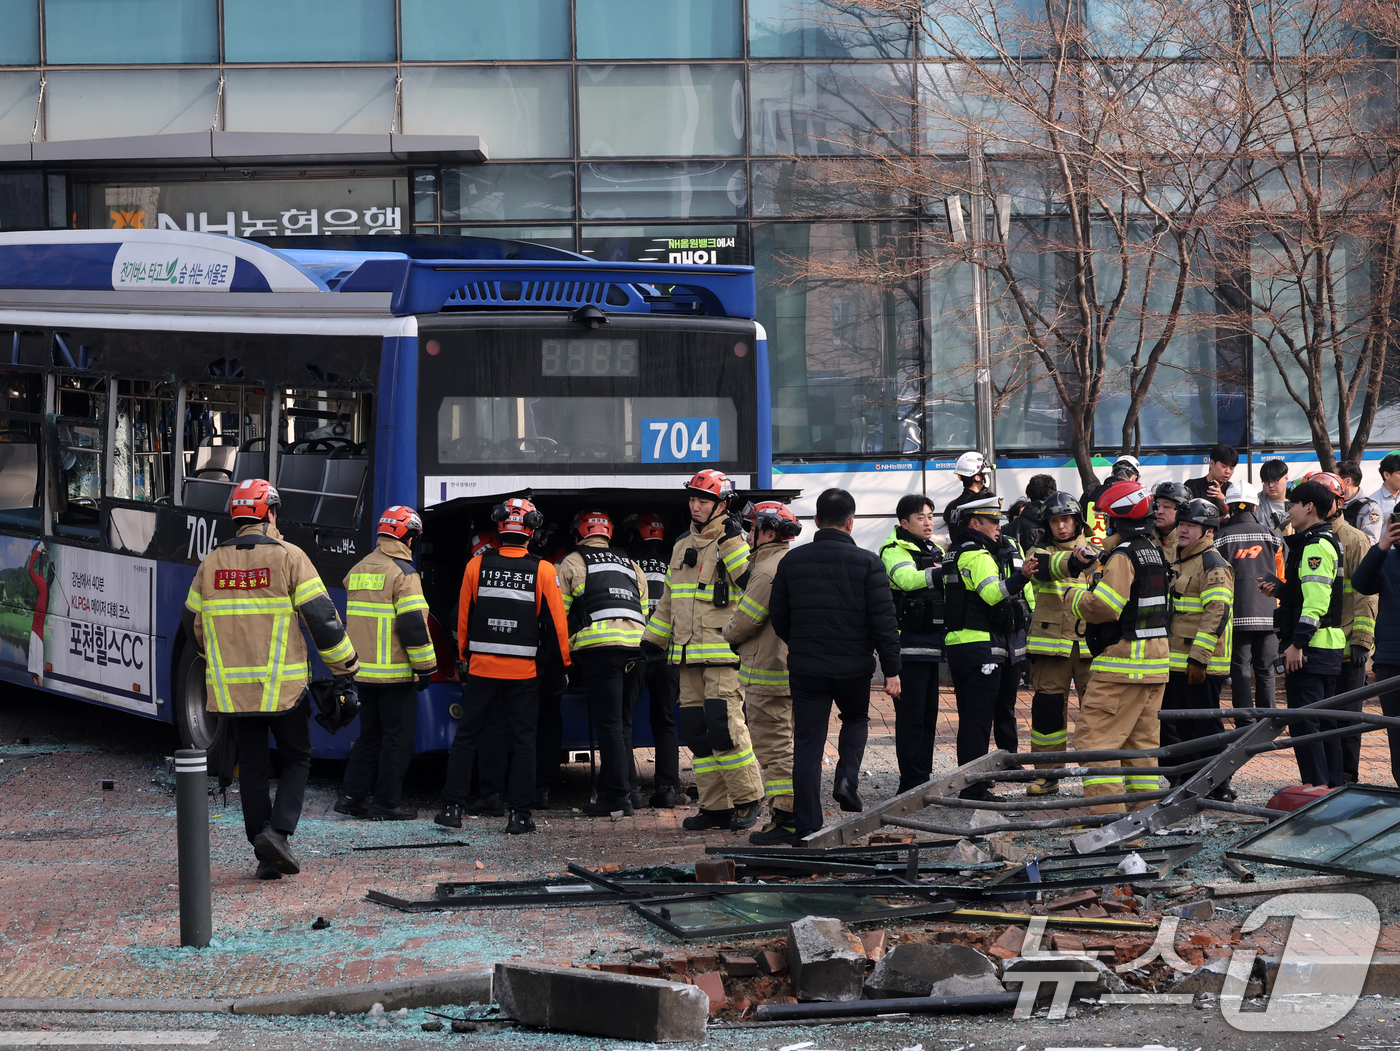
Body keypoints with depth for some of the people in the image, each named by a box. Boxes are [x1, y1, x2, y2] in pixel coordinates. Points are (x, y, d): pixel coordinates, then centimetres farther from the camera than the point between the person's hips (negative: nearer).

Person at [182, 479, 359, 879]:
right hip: (283, 687, -3)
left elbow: (194, 625, 16)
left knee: (252, 769, 11)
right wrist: (345, 671, -2)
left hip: (231, 688, 3)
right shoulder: (287, 557, -7)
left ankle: (266, 857, 11)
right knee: (295, 761, 12)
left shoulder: (211, 563, 5)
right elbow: (322, 617, -10)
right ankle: (277, 831, -8)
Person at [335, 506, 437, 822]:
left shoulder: (358, 570, 13)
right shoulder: (402, 572, -13)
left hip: (364, 671, 7)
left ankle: (352, 796, 12)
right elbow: (412, 624, -17)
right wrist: (425, 666, -11)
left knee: (370, 734, 16)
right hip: (395, 672, -7)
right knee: (397, 737, 1)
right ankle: (387, 804, 2)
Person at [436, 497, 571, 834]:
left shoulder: (477, 566, -2)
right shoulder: (543, 571, -6)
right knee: (523, 740, 5)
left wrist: (463, 656, 18)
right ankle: (519, 814, 3)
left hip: (481, 667, 1)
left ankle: (452, 806, 8)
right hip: (524, 670, -1)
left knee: (466, 736, 10)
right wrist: (563, 665, 10)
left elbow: (463, 616, 6)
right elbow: (556, 622, -2)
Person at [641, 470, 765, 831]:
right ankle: (715, 806, 11)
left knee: (725, 726, -14)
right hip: (688, 655, 7)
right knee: (697, 732, 6)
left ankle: (748, 798, -1)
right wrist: (652, 639, 24)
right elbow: (668, 601, 26)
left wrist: (732, 542, -22)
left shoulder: (734, 544, -3)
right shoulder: (682, 547, 18)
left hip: (724, 655, -7)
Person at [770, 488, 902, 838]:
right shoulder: (867, 563, -7)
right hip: (853, 666, -1)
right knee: (856, 719, 27)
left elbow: (778, 616, 9)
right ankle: (847, 779, 3)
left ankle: (807, 827, 2)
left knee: (807, 743, 5)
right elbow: (884, 621, -9)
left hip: (805, 667, 1)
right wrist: (891, 670, -4)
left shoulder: (792, 560, 1)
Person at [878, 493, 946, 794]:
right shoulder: (894, 551, -9)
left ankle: (923, 777, 19)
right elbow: (907, 578, -30)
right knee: (911, 716, -8)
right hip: (908, 645, -8)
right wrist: (942, 572, -40)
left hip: (932, 644, 8)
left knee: (929, 715, 12)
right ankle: (911, 783, -7)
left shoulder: (936, 552, 18)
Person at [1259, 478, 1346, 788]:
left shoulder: (1315, 546, -15)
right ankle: (1334, 788, 18)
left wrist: (1297, 643, -24)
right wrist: (1279, 590, 14)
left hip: (1310, 647, -11)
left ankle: (1316, 788, -10)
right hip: (1328, 647, 11)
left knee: (1303, 722, -9)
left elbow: (1316, 600, -23)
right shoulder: (1326, 541, 17)